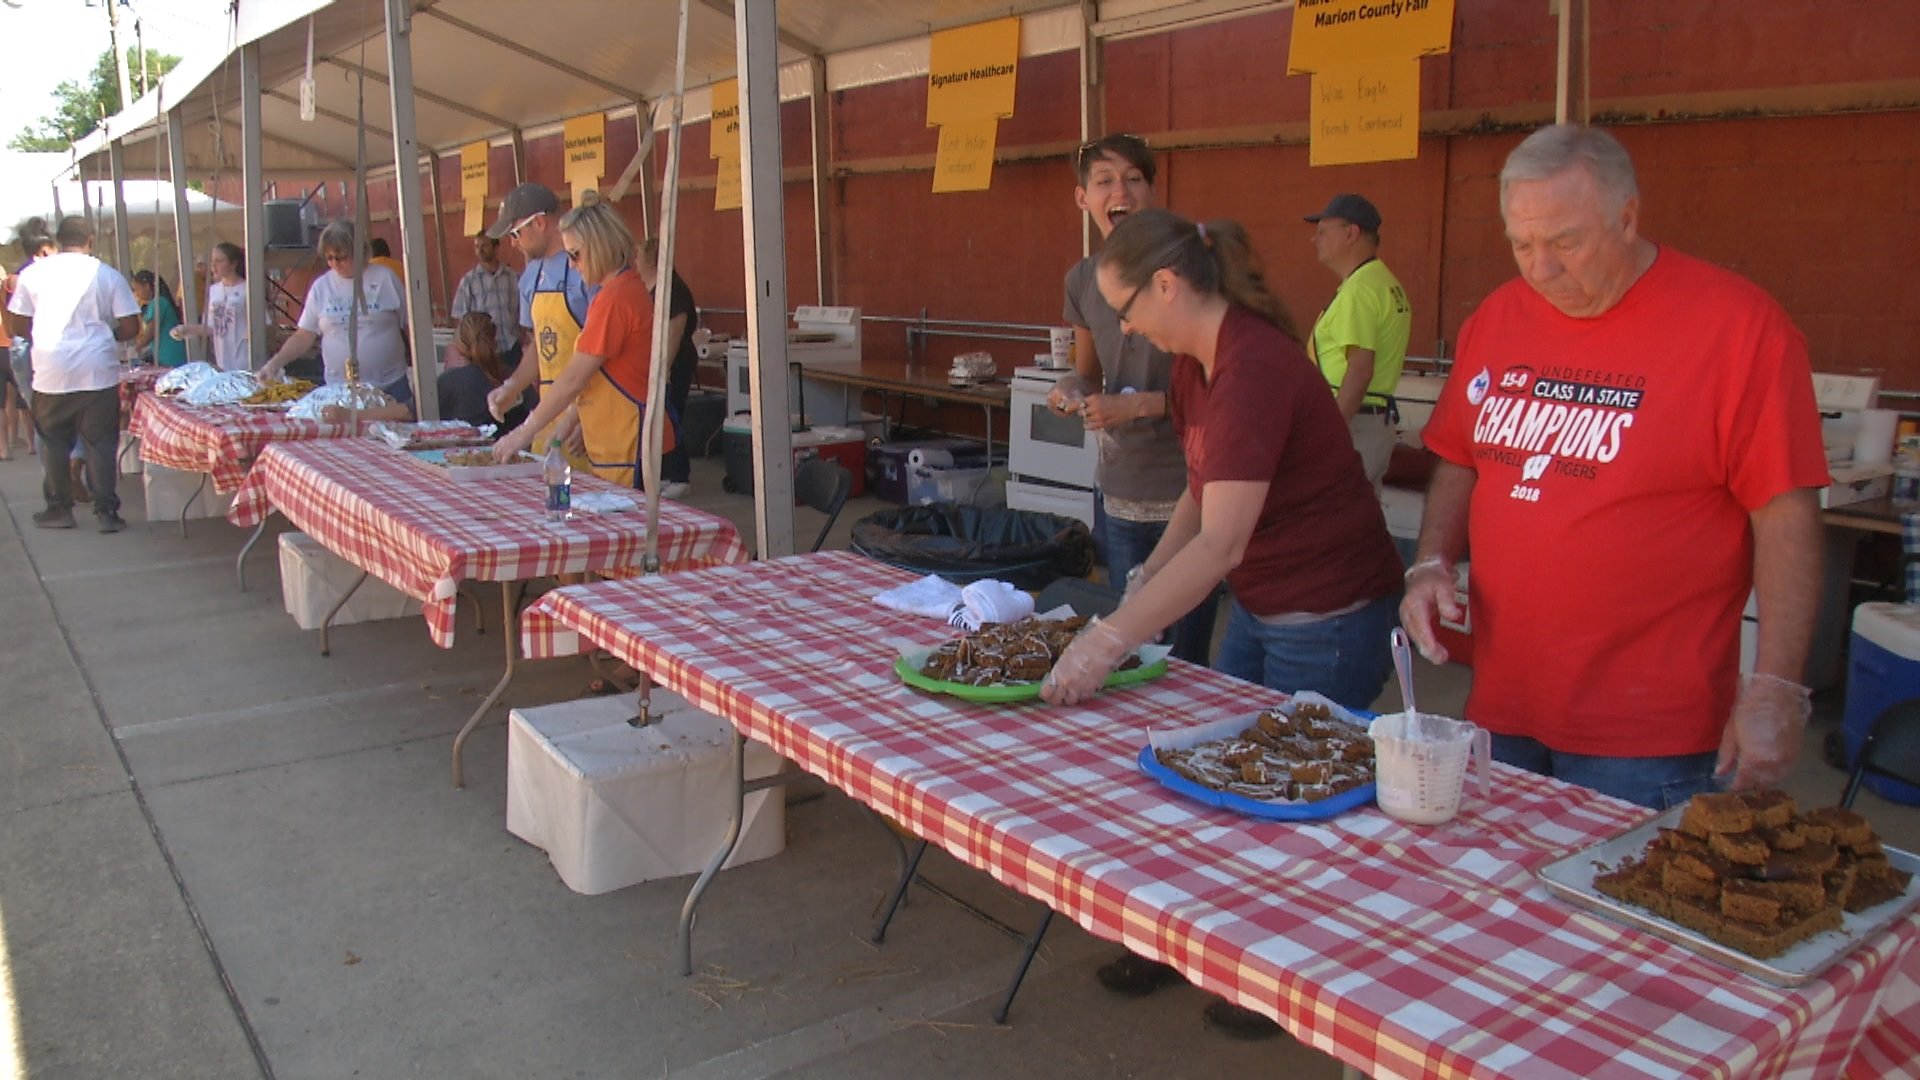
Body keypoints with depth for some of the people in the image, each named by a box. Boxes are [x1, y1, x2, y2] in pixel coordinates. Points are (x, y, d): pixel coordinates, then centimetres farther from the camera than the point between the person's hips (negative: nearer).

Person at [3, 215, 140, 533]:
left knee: (54, 443, 13)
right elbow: (130, 328, -2)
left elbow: (18, 325, 6)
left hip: (51, 373, 1)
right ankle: (106, 512, 4)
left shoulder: (33, 273, 2)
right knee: (101, 443, 5)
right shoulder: (108, 275, -1)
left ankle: (59, 509, 21)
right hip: (98, 372, -1)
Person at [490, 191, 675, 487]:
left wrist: (524, 432, -9)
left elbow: (574, 379, -16)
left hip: (629, 449, -10)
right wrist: (570, 421, 14)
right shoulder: (628, 288, 15)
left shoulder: (615, 297, -16)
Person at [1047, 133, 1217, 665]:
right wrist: (1070, 390, -2)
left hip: (1190, 494, -5)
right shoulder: (1083, 280, 5)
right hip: (1119, 494, 5)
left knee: (1186, 658, 1)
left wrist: (1142, 405, -19)